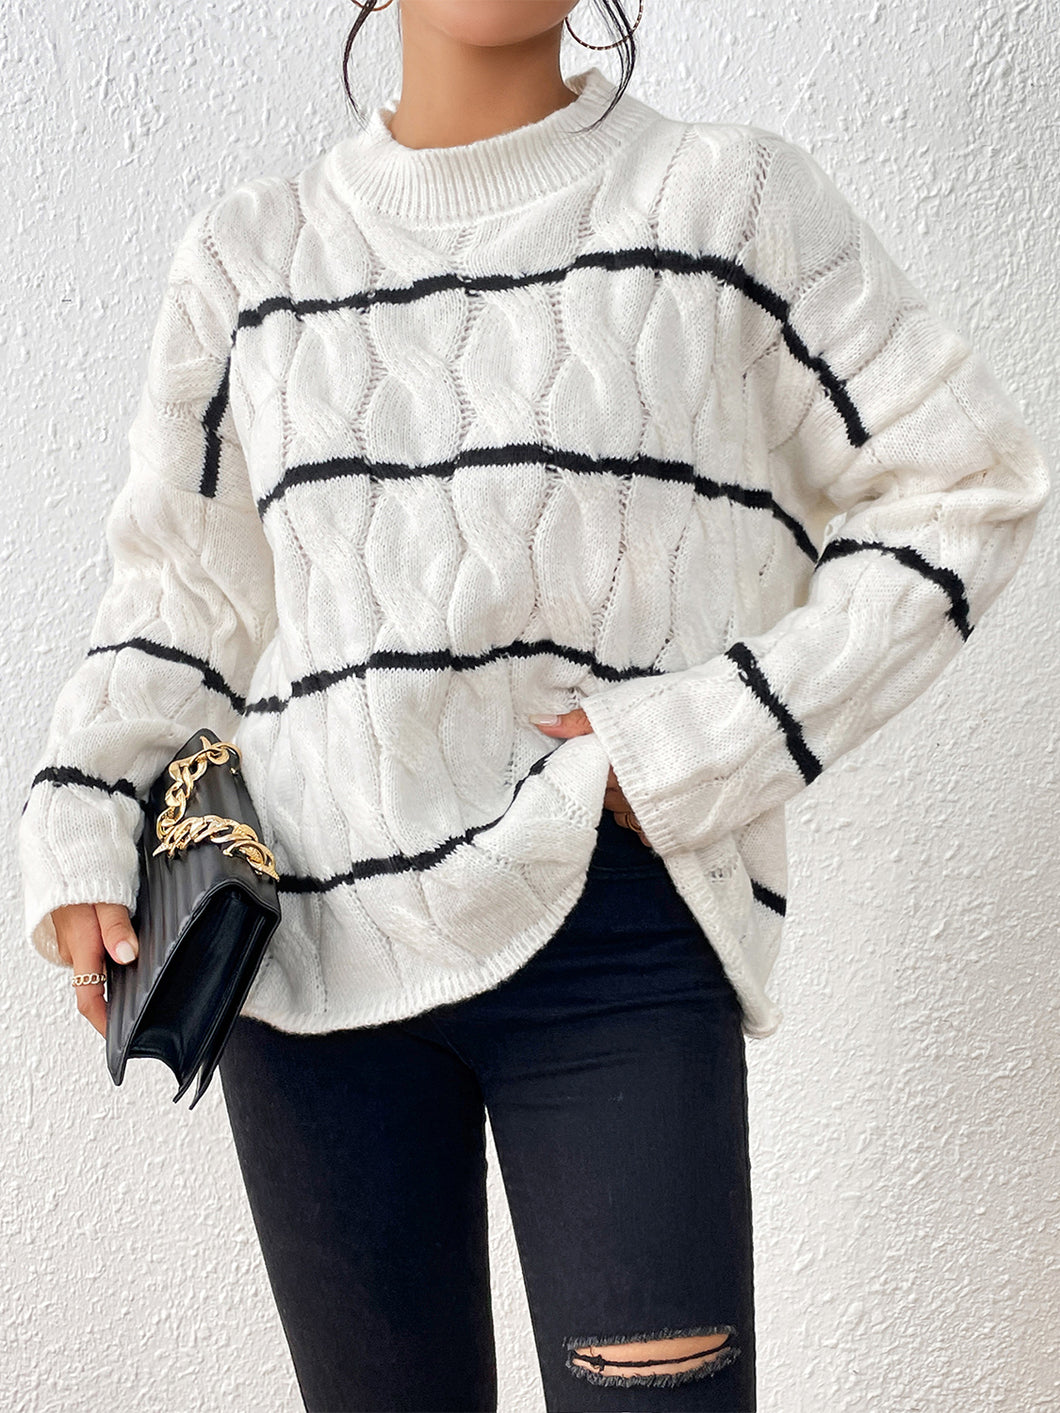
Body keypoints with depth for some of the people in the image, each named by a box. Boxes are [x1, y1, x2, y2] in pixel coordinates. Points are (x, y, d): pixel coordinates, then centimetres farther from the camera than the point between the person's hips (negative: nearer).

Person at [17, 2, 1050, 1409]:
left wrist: (714, 740, -7)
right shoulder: (250, 250, 12)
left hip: (618, 934, -2)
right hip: (311, 938, 3)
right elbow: (184, 592, 16)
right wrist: (82, 836, 1)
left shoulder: (728, 194, 3)